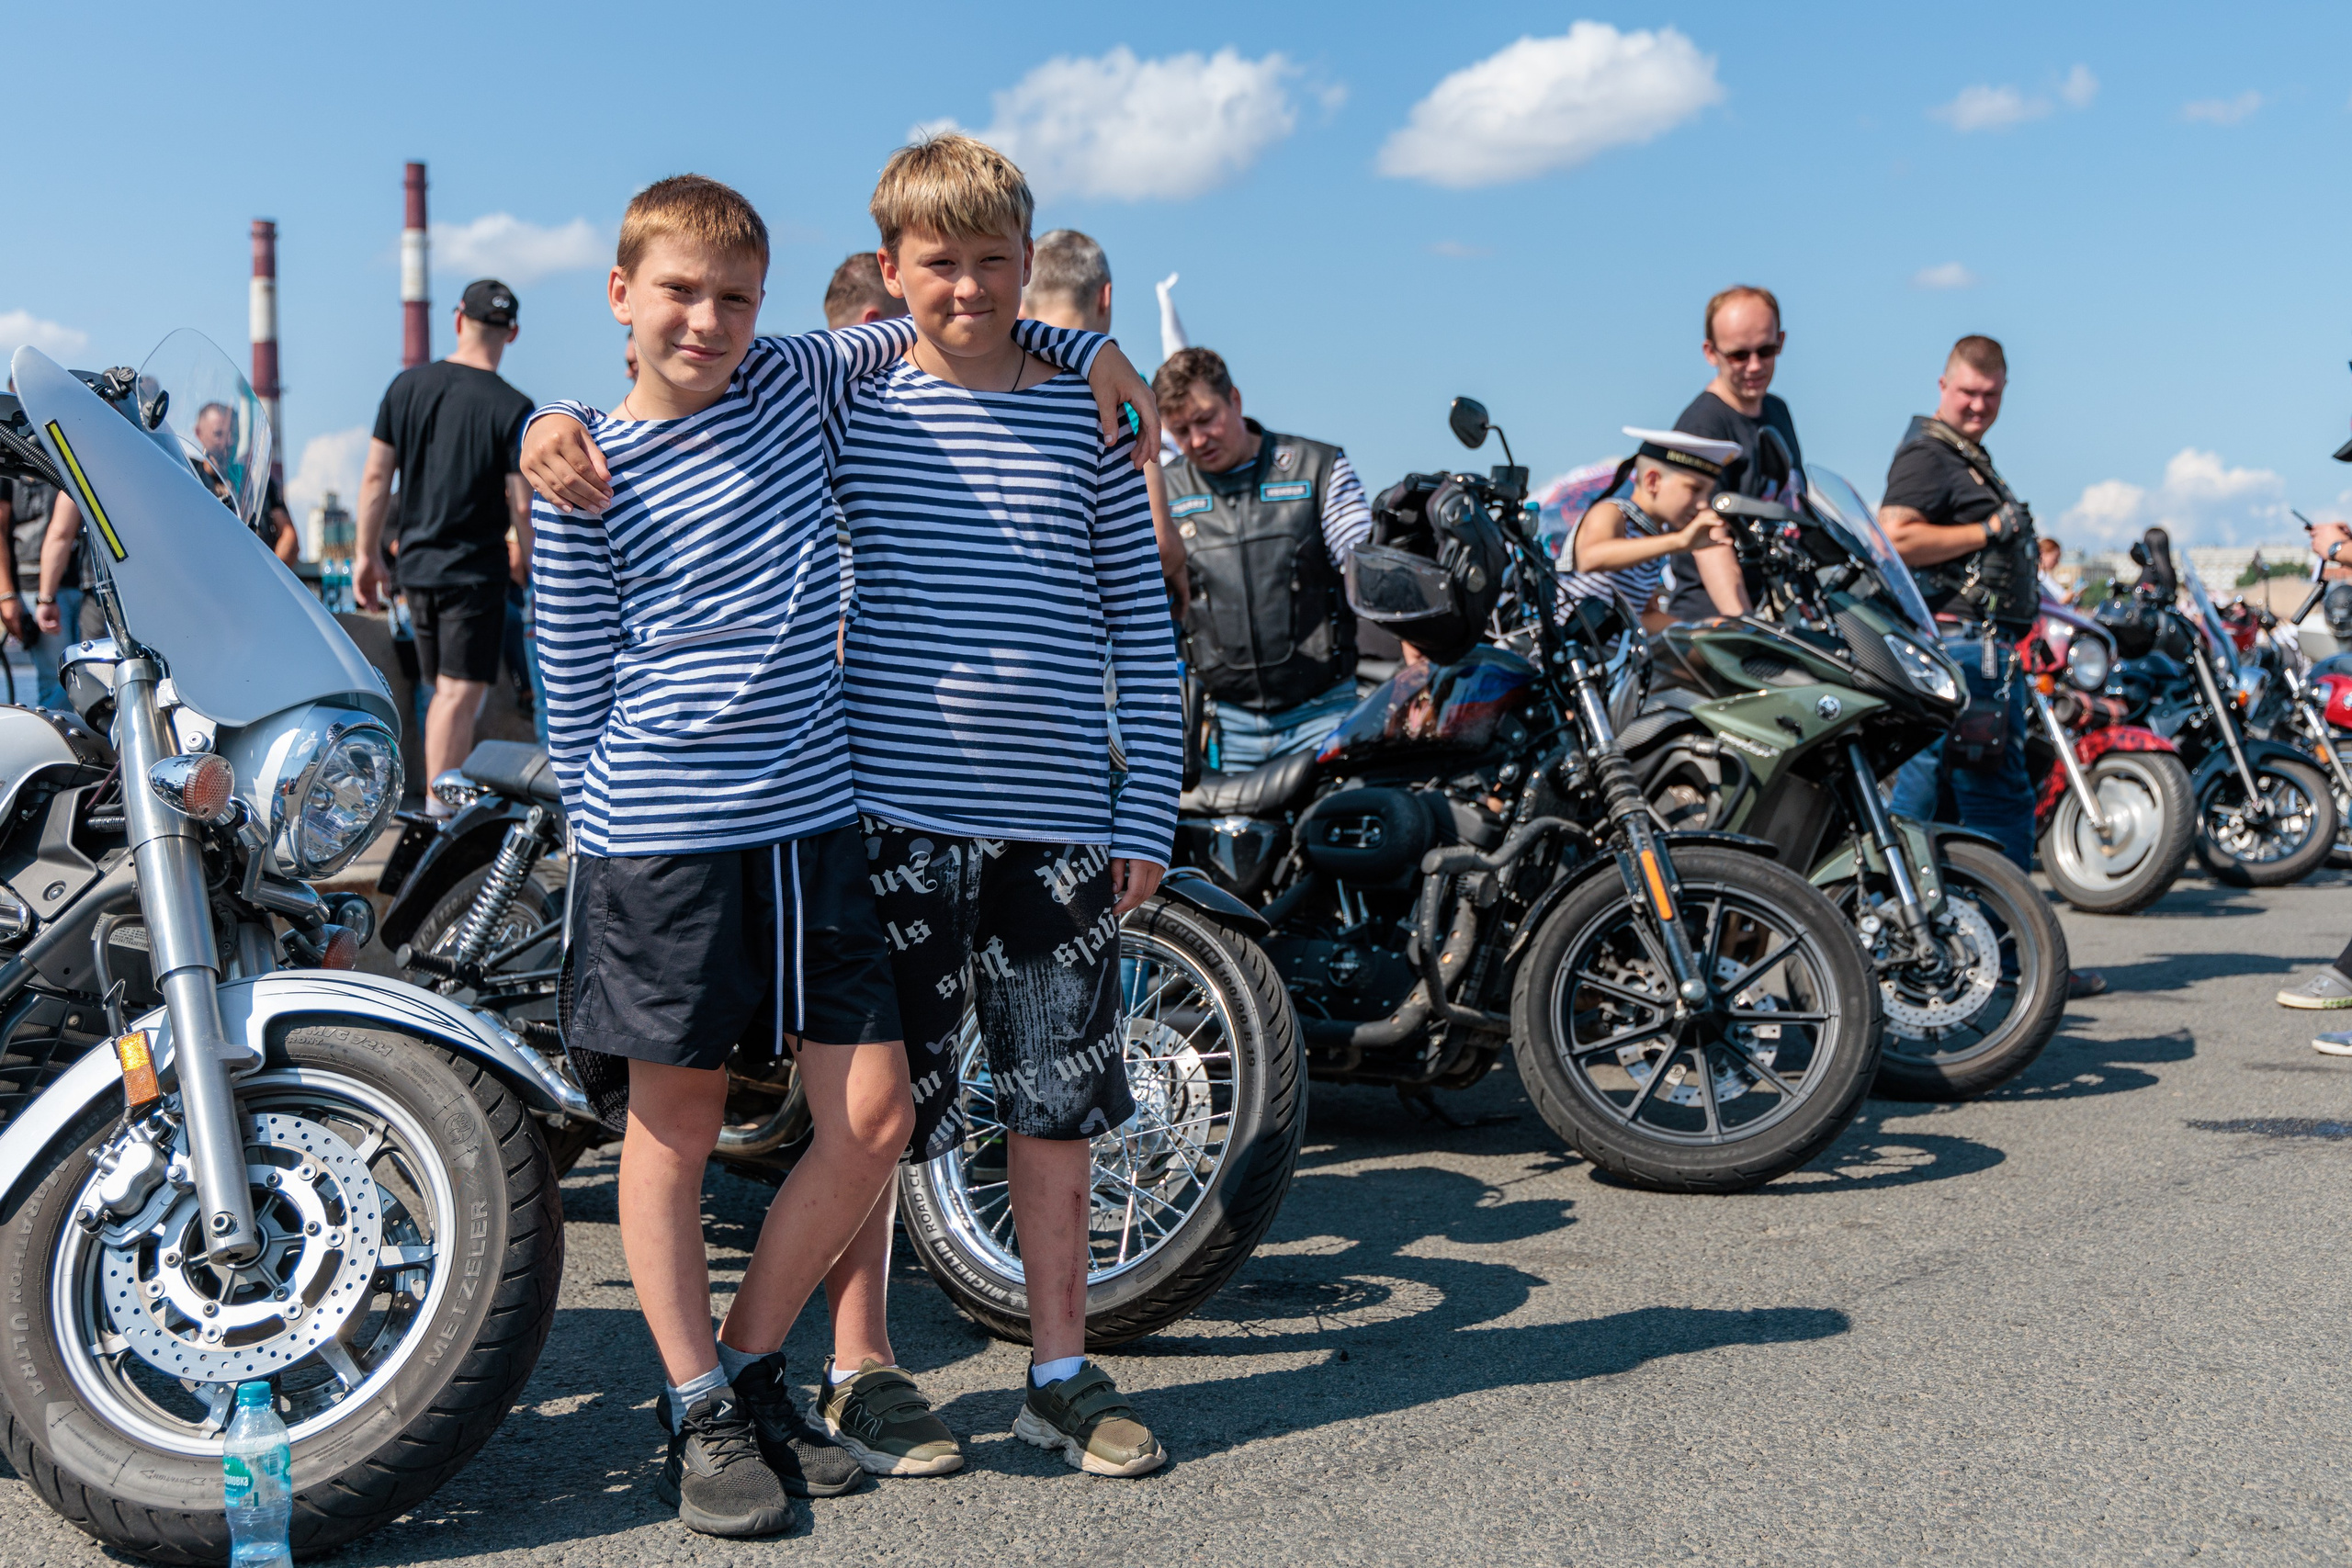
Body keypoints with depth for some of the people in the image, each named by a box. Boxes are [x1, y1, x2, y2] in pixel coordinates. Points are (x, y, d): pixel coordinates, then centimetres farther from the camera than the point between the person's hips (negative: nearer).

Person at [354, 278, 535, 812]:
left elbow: (376, 476, 5)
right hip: (476, 570, -5)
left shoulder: (407, 385, 3)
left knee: (444, 692, 17)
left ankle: (442, 803, 24)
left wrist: (367, 553, 13)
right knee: (461, 693, -4)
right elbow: (523, 507, -13)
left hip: (416, 566, 6)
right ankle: (439, 809, -8)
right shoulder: (512, 408, -11)